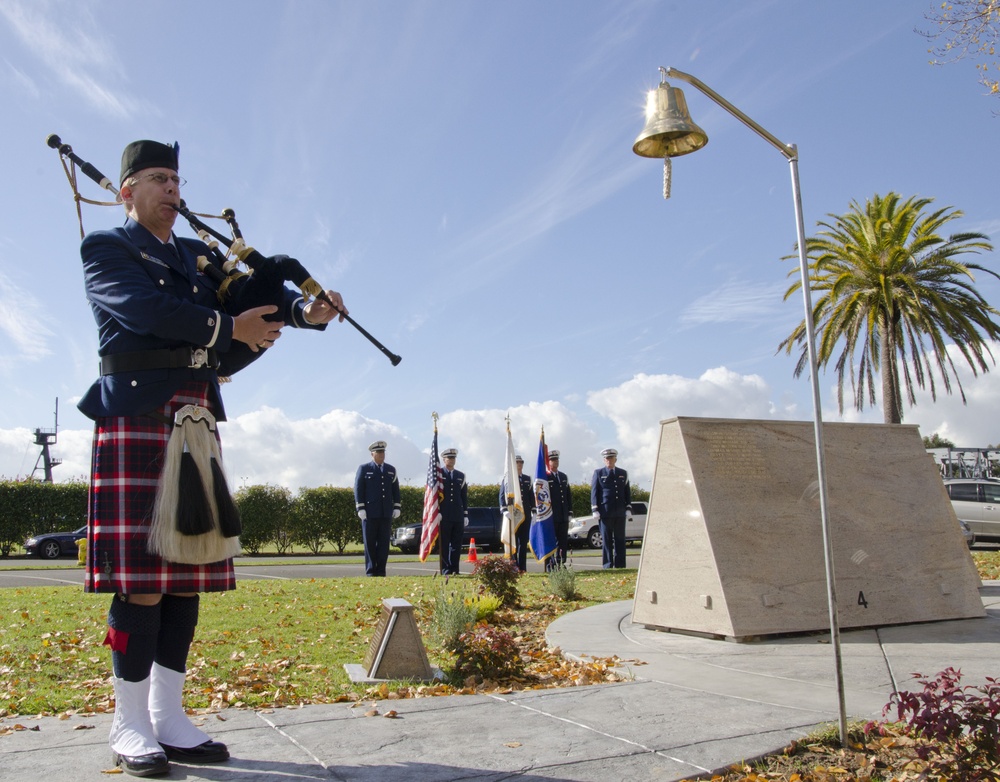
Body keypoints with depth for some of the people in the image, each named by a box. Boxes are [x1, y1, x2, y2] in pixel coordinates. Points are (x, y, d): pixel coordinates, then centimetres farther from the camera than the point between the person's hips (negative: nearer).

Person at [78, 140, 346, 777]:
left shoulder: (198, 256, 24)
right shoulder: (105, 249, 7)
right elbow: (145, 308, -11)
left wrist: (305, 310, -7)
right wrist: (229, 329, -10)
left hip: (197, 425, 6)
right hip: (137, 419, -6)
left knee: (188, 573, 5)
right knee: (141, 579, -6)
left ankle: (168, 718, 15)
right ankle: (130, 725, 8)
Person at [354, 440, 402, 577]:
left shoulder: (391, 470, 14)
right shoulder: (364, 469, 3)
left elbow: (396, 490, 14)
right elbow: (358, 489, -1)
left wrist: (397, 507, 5)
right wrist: (361, 508, -9)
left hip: (386, 513, 3)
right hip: (370, 513, -3)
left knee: (384, 542, 2)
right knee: (370, 543, 0)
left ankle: (381, 570, 8)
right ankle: (370, 571, 6)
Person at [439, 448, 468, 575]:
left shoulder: (461, 476, 15)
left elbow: (464, 497, 14)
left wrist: (466, 515, 8)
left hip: (458, 516, 3)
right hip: (443, 516, -3)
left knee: (457, 544, 2)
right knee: (444, 545, -2)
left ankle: (455, 570, 7)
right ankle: (445, 570, 1)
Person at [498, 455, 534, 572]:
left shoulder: (528, 479, 15)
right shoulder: (506, 479, 4)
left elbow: (531, 496, 15)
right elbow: (502, 496, -1)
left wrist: (533, 510, 7)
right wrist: (505, 511, -12)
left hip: (525, 515, 4)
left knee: (523, 541, 4)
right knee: (513, 541, -3)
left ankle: (522, 567, 7)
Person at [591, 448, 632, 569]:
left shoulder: (623, 473, 14)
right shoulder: (598, 473, 6)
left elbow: (627, 492, 14)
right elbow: (594, 492, 2)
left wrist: (628, 509, 5)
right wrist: (595, 510, -6)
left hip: (620, 513, 3)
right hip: (605, 512, -3)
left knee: (620, 540, 4)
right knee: (606, 540, -1)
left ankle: (620, 566, 8)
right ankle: (608, 566, 2)